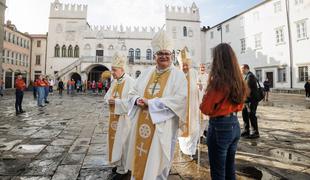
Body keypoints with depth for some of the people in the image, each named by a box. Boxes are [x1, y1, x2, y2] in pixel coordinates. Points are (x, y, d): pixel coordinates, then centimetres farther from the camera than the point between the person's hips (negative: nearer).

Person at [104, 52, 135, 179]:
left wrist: (116, 101, -21)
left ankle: (122, 169, 18)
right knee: (115, 141, 16)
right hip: (114, 116, 8)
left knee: (122, 142, 2)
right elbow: (107, 95, 14)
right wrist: (109, 99, -9)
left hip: (124, 117, -8)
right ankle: (119, 164, 34)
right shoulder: (114, 81, 9)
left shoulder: (130, 82, -18)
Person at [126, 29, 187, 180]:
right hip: (141, 125, 4)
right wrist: (137, 100, -12)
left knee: (157, 163, 9)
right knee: (139, 161, 14)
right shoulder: (147, 72, 9)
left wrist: (151, 102, -18)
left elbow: (180, 99, -16)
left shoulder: (178, 75, -4)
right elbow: (132, 93, 12)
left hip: (162, 127, -4)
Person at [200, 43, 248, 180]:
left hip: (219, 126, -8)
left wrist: (206, 96, 3)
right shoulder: (239, 81, 4)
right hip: (234, 125, 8)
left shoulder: (218, 81, -19)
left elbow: (205, 109, -14)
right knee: (230, 168, 22)